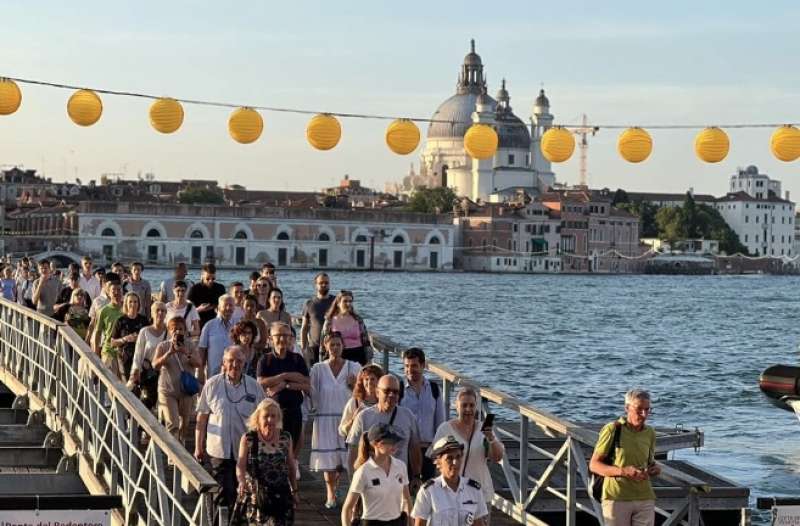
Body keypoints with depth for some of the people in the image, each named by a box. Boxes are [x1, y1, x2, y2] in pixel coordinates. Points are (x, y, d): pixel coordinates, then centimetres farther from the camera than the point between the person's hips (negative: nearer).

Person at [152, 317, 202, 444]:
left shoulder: (189, 345, 1)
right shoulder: (163, 346, -6)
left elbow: (198, 363, -7)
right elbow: (155, 365, -17)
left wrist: (186, 353, -23)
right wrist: (169, 353, -28)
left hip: (186, 389, 3)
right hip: (167, 390, -3)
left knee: (184, 423, 17)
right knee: (172, 425, -12)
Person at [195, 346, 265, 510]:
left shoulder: (254, 387, 2)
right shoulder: (212, 385, -1)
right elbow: (202, 418, 5)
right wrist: (198, 446, 5)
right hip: (218, 449, -2)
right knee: (224, 493, -5)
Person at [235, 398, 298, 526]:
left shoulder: (286, 438, 1)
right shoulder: (248, 439, -6)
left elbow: (291, 466, 11)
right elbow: (240, 466, -13)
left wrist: (294, 491, 15)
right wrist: (241, 481, -33)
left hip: (281, 495, 1)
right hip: (255, 494, -1)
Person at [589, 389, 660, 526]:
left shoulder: (650, 433, 9)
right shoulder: (612, 430, -7)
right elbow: (594, 465, -7)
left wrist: (655, 468, 0)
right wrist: (622, 471, -21)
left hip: (645, 499, 4)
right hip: (616, 498, -4)